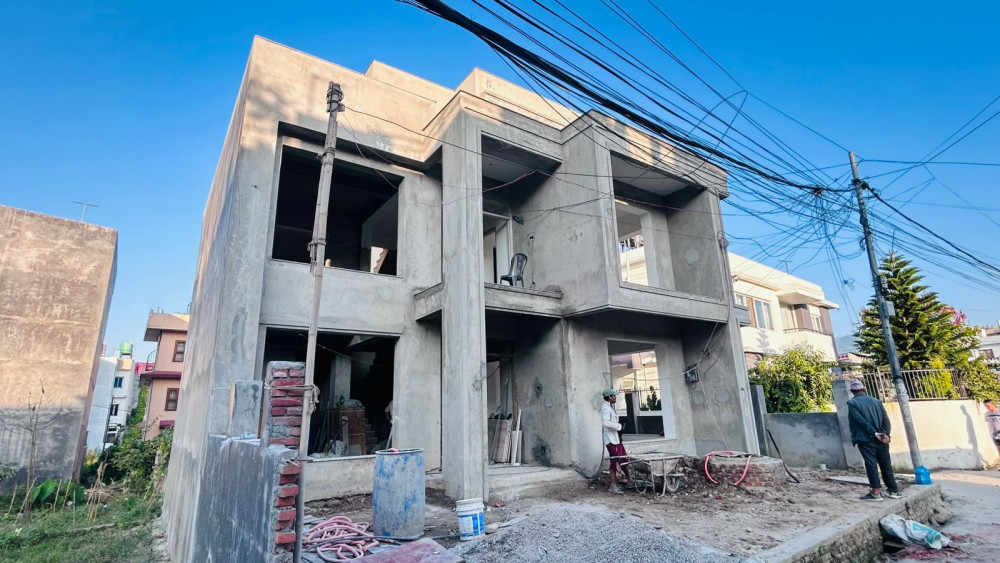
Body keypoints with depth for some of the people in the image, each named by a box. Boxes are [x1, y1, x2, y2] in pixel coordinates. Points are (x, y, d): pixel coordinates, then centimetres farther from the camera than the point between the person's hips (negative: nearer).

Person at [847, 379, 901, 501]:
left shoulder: (852, 403, -4)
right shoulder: (876, 401, 11)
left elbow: (861, 421, -15)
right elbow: (886, 419, 2)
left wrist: (874, 433, -12)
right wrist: (885, 433, -7)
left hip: (865, 440, -5)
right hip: (880, 439, 5)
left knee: (871, 465, -3)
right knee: (886, 464, 14)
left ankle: (876, 492, -3)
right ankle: (893, 490, 21)